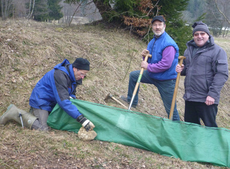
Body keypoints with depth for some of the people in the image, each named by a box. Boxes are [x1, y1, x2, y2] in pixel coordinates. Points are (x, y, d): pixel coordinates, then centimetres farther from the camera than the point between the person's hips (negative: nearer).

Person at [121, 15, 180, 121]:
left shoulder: (168, 44, -23)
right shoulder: (153, 41, 7)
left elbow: (166, 64, -28)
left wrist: (148, 66, -21)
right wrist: (145, 55, -7)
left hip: (166, 80, -9)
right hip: (153, 75, 9)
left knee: (171, 109, -2)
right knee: (133, 75, 17)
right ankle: (132, 100, 31)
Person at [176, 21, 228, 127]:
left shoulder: (217, 51, -7)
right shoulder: (189, 49, 14)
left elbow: (222, 74, -14)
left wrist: (212, 94, -21)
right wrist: (181, 70, 2)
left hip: (206, 100, -7)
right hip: (189, 98, 7)